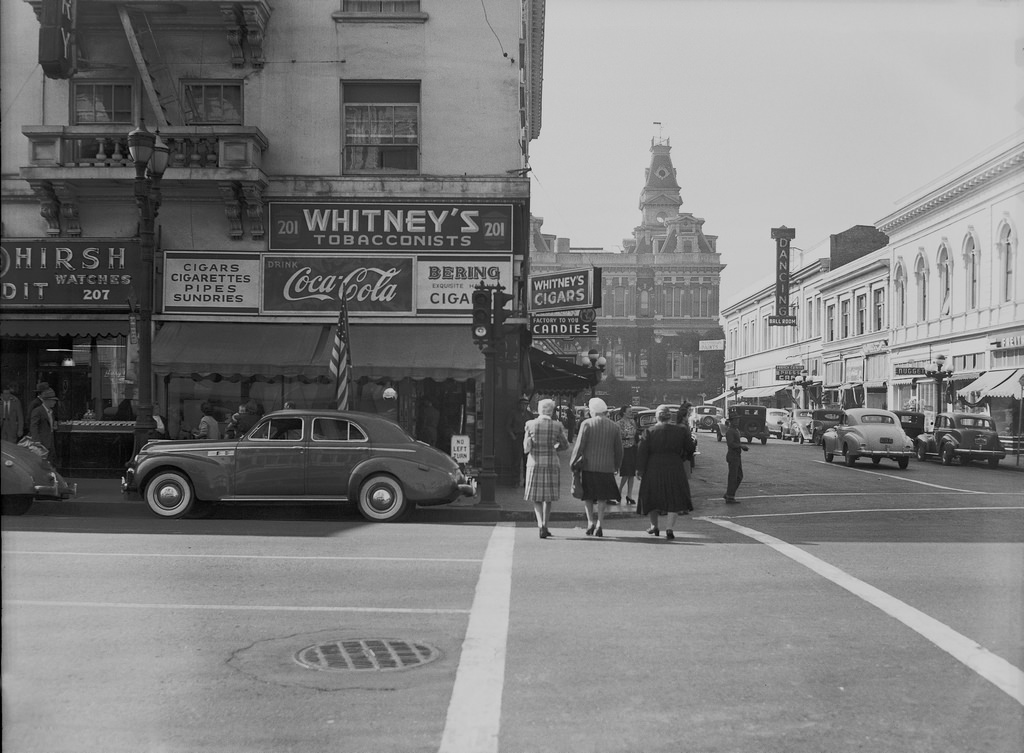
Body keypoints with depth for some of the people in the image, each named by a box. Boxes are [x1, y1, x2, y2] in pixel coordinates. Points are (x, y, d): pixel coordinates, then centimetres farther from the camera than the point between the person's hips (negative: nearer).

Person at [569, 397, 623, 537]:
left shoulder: (587, 424, -7)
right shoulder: (614, 426, 5)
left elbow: (579, 446, -9)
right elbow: (619, 449, 10)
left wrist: (573, 463, 0)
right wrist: (616, 466, 22)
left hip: (588, 466, -3)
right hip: (606, 467, 3)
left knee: (587, 496, 12)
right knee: (602, 498, 11)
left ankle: (590, 521, 2)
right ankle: (600, 524, 5)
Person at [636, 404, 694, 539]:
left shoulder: (649, 432, -5)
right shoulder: (681, 430, -1)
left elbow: (642, 453, -7)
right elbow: (687, 449, 10)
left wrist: (640, 469, -1)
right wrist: (683, 458, 27)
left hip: (653, 468, 0)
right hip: (674, 467, 0)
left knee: (652, 497, 16)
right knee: (674, 497, 5)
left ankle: (654, 527, 25)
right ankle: (669, 528, -9)